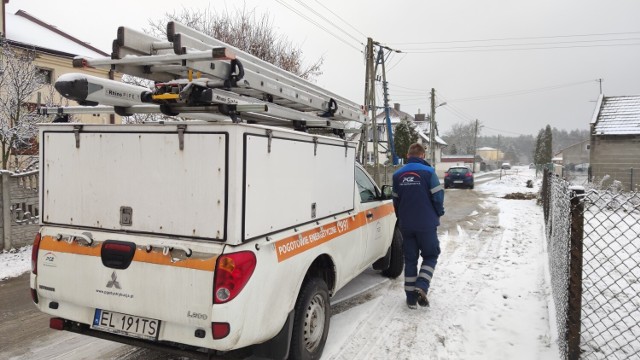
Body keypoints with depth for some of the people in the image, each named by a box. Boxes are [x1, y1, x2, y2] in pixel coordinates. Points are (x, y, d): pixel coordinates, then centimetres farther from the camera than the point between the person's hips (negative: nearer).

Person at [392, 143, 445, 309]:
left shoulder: (398, 174, 6)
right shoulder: (428, 172, -9)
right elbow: (438, 196, -9)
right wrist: (438, 214, 10)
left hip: (406, 225, 4)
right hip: (426, 224, -4)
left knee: (410, 259, 12)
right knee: (430, 256, 13)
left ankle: (411, 297, 13)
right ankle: (421, 286, -7)